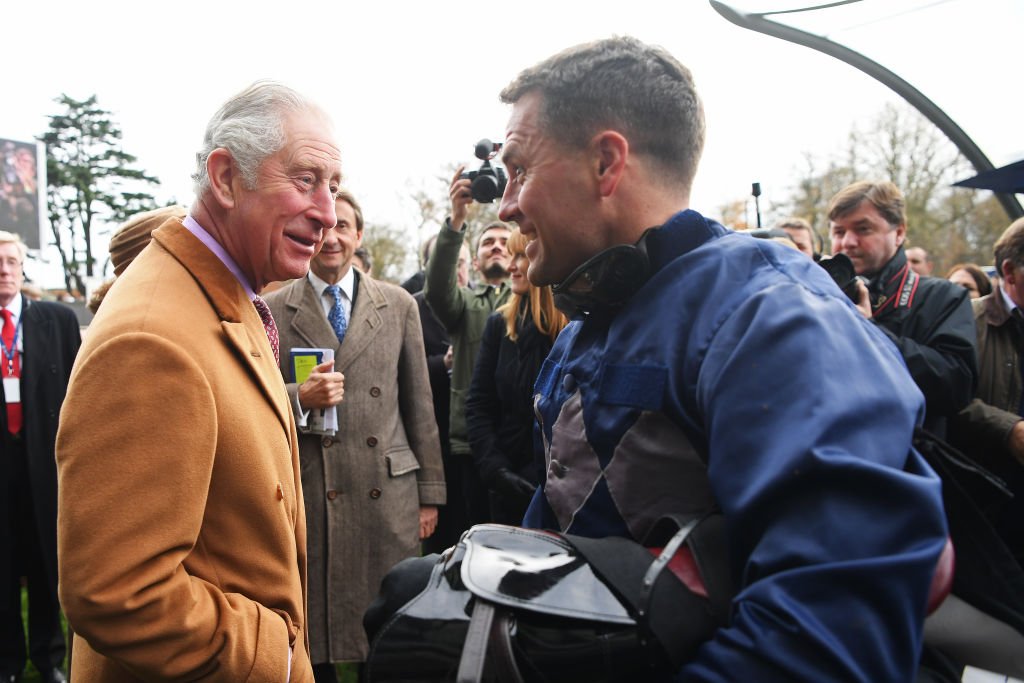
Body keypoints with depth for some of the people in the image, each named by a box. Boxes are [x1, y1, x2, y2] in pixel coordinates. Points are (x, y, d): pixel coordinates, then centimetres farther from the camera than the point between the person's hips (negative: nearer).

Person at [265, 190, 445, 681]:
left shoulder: (399, 305, 8)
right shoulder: (272, 310, 4)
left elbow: (419, 404, 8)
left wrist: (430, 492, 6)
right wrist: (300, 397, -16)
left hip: (388, 494, 1)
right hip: (306, 498, -1)